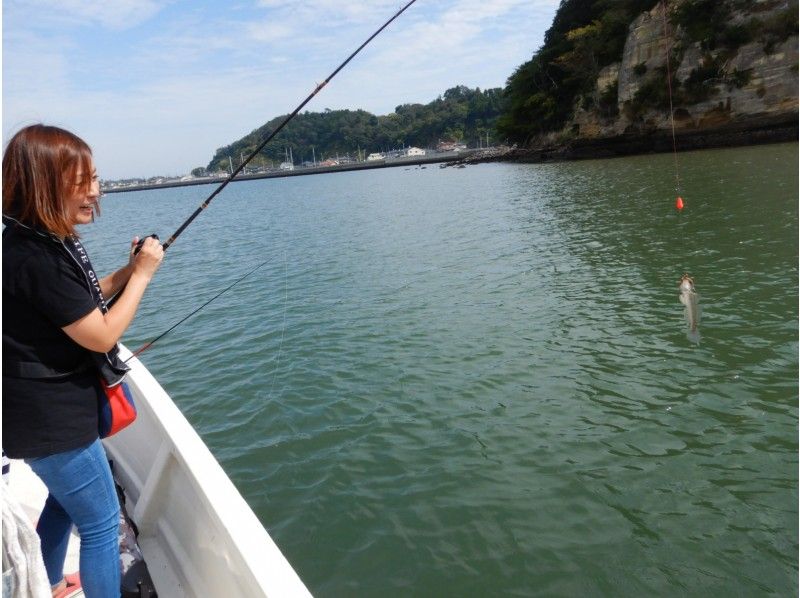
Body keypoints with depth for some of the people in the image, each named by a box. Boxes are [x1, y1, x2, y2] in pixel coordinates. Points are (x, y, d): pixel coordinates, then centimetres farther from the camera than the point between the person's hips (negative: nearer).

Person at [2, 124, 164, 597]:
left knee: (65, 499, 29)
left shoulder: (48, 241, 3)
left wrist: (127, 271, 2)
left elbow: (81, 302, 17)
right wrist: (142, 274, -14)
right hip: (54, 422, -11)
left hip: (49, 411, 11)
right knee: (101, 523, 3)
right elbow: (102, 335, -24)